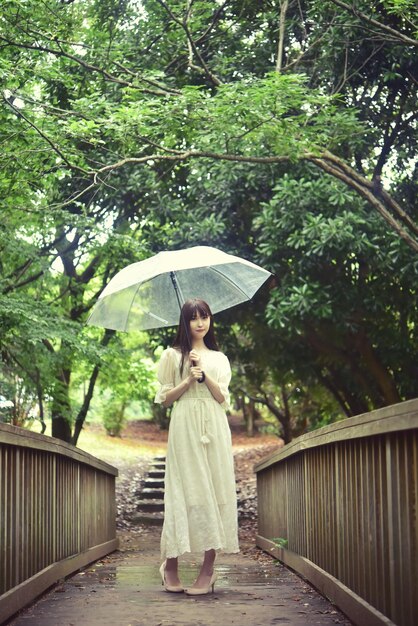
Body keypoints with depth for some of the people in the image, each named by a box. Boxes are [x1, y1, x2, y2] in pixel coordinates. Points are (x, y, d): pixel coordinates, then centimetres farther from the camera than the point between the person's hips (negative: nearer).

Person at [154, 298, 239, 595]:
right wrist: (188, 381, -9)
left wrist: (204, 373, -8)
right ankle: (171, 564, 2)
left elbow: (223, 398, 5)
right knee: (185, 490, -8)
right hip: (185, 427, -3)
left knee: (214, 489, -4)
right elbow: (165, 398, 5)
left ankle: (208, 568, -2)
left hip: (215, 428, 3)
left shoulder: (219, 359, 16)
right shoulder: (173, 355, 9)